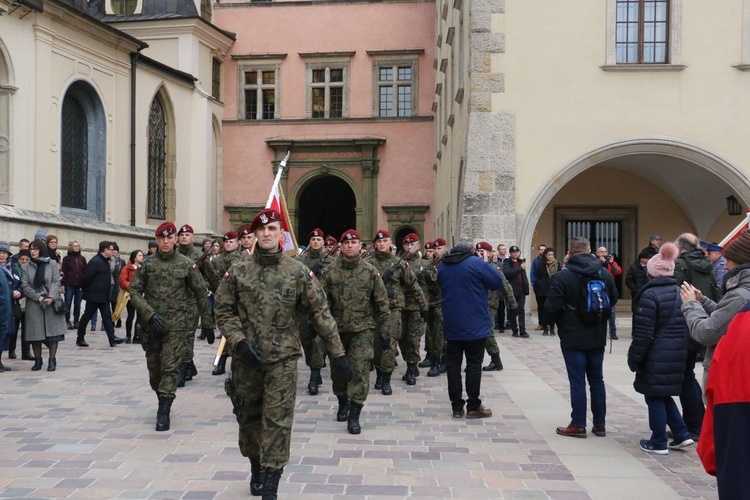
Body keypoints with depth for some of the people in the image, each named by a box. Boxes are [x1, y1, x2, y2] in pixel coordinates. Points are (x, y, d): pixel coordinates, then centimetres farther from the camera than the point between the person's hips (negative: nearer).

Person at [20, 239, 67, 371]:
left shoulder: (52, 263, 4)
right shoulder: (26, 267, 6)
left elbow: (56, 282, -3)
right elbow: (25, 286, -1)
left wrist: (51, 297, -17)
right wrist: (38, 297, -13)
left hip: (51, 303, -1)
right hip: (34, 304, 1)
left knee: (53, 331, -3)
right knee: (35, 333, 1)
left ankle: (52, 360, 4)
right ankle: (37, 360, 13)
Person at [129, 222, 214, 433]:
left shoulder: (186, 264, 0)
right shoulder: (147, 264, 3)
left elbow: (200, 292, 7)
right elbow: (134, 291, 0)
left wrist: (206, 319, 9)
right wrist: (149, 314, -12)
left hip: (176, 324, -3)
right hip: (151, 325, 3)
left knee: (170, 367, -9)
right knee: (153, 366, 12)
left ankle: (164, 413, -7)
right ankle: (163, 400, 35)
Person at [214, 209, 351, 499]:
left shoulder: (298, 272, -2)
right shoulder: (238, 270, 1)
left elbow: (320, 313, -1)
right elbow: (224, 311, 3)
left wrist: (337, 353, -4)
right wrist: (239, 342, -12)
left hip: (283, 358, -2)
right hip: (245, 358, 2)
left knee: (278, 421, -6)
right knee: (249, 418, 14)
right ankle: (256, 471, 37)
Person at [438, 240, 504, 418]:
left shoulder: (442, 265, 4)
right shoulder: (476, 263, -13)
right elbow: (498, 282, -8)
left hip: (451, 325, 5)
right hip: (474, 325, -4)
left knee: (453, 363, 8)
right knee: (474, 364, 3)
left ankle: (456, 406, 11)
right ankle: (473, 406, 6)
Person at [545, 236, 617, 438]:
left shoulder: (562, 277, -15)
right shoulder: (605, 274, 1)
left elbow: (552, 307, -15)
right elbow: (613, 300, 11)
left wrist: (560, 321, 5)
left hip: (573, 338, -4)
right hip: (597, 337, 5)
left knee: (577, 381, 1)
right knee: (597, 379, 13)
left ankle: (578, 425, 5)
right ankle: (600, 424, 19)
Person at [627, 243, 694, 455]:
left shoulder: (650, 295, -14)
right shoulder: (681, 292, 9)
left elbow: (643, 333, -16)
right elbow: (687, 327, 13)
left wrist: (634, 358, -8)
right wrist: (682, 349, 20)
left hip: (656, 357, -7)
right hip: (678, 355, 7)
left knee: (654, 397, 4)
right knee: (664, 395, 20)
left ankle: (658, 443, 11)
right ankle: (681, 435, 17)